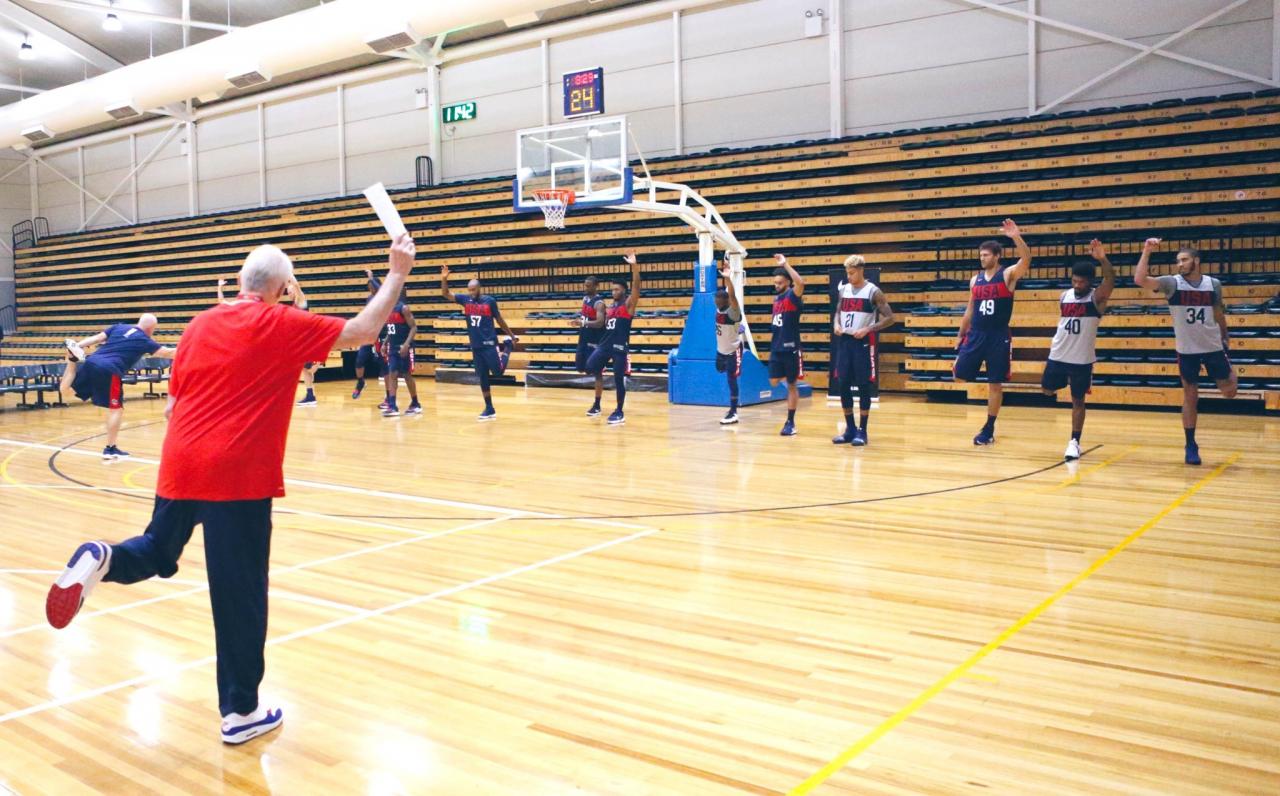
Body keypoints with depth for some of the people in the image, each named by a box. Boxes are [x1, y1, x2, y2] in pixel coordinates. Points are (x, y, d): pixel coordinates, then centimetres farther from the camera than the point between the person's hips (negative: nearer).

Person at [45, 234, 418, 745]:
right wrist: (397, 274, 6)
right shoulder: (280, 324, -3)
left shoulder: (200, 325, 12)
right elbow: (363, 331, -2)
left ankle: (101, 560, -4)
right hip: (239, 477, -5)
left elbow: (172, 405, 17)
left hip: (180, 467, 6)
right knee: (240, 597, 4)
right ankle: (240, 711, 13)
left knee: (157, 552, 29)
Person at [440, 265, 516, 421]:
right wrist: (444, 279, -19)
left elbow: (499, 319, 5)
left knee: (498, 372, -9)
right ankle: (489, 410, 14)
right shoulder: (465, 300, 4)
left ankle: (507, 346, 19)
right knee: (483, 378, 6)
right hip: (476, 345, 4)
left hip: (489, 343, -4)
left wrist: (512, 336, 8)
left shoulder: (490, 300, -5)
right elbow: (445, 294, -2)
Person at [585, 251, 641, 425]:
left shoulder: (629, 304, -5)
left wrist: (634, 266, -31)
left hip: (620, 347, -7)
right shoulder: (612, 307, 17)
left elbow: (636, 287, -21)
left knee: (619, 379, -2)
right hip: (606, 344, 7)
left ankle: (619, 413, 7)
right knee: (590, 367, -10)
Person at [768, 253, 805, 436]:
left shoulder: (793, 296, -11)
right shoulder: (776, 298, 13)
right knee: (774, 381, 3)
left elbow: (800, 283, -34)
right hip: (776, 348, 7)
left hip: (790, 349, -7)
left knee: (791, 384, 1)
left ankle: (790, 422, 7)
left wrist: (785, 264, -31)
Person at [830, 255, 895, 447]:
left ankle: (862, 431, 6)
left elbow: (889, 318, -8)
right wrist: (836, 324, 0)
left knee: (863, 386, -2)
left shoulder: (873, 292, -7)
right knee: (842, 385, 5)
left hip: (863, 343, -5)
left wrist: (867, 329, -18)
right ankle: (850, 429, 16)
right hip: (844, 341, 6)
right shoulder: (843, 289, 9)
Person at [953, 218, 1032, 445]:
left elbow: (1026, 259, -25)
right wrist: (960, 336, 15)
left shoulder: (1008, 275, -5)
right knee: (959, 376, -1)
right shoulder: (975, 280, 9)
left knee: (995, 384, 2)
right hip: (975, 335, 4)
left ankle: (989, 429, 11)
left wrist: (1016, 237, -40)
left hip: (999, 337, -4)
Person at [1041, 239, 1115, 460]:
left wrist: (1102, 259, -48)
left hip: (1082, 359, -4)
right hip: (1058, 355, 5)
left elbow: (1111, 280, -31)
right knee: (1047, 390, 14)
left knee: (1078, 400, 2)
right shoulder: (1064, 296, 4)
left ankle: (1074, 442, 10)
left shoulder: (1097, 297, -11)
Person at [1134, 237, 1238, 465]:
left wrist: (1226, 338, 14)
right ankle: (1191, 446, 13)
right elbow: (1140, 280, -25)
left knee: (1230, 391, 4)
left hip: (1213, 346, 2)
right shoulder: (1172, 283, -10)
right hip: (1187, 350, -2)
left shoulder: (1214, 284, -2)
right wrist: (1147, 251, -32)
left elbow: (1219, 314, 12)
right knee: (1190, 397, 3)